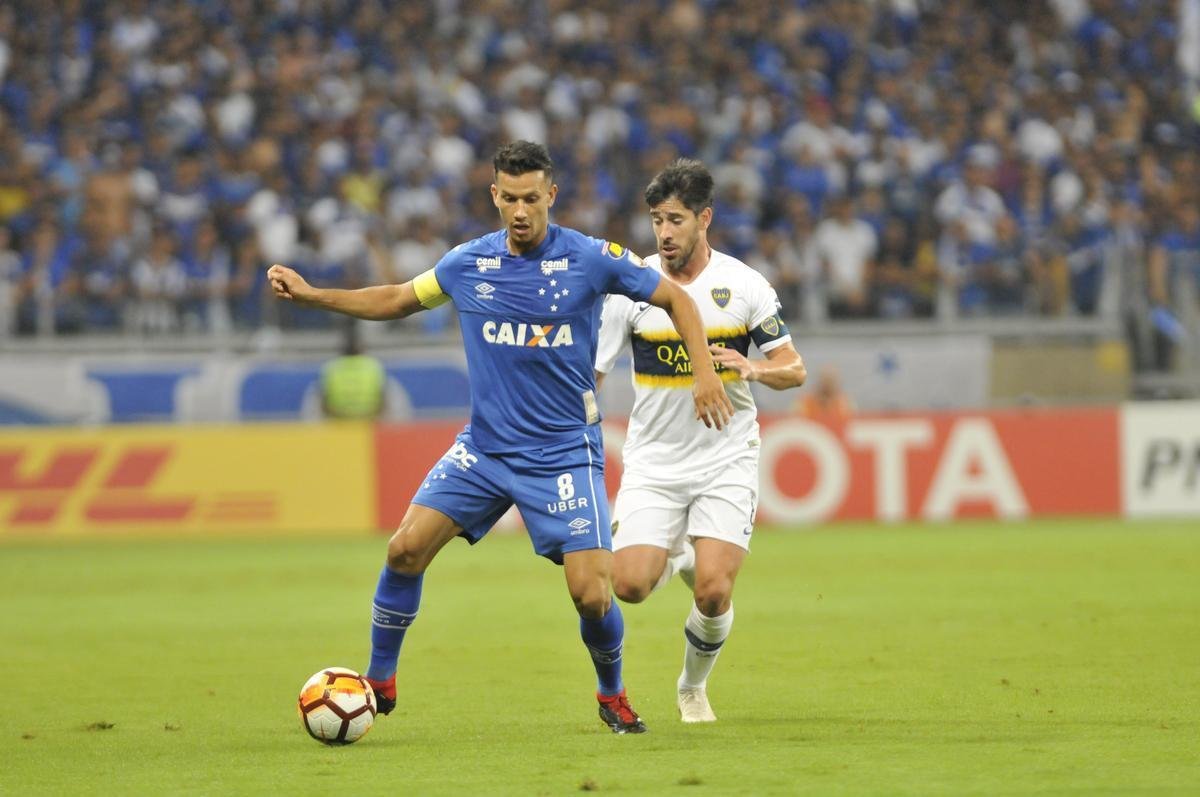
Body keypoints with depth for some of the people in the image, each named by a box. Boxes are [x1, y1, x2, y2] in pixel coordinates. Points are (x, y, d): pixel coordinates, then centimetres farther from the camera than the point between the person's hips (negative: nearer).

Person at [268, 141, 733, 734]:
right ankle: (378, 683, 7)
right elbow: (398, 301, 17)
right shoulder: (467, 263, 1)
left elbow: (675, 299, 2)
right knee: (405, 549, -10)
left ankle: (613, 696, 18)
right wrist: (309, 295, 9)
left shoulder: (592, 259, -10)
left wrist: (704, 371, -10)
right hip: (484, 447, 3)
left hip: (564, 455, -3)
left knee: (591, 594, -11)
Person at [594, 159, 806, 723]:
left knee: (713, 593, -16)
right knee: (629, 585, -14)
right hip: (653, 463, 1)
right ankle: (677, 556, 24)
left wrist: (753, 369, -19)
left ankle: (694, 686, 15)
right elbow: (589, 371, 2)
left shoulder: (744, 286, -3)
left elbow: (794, 371, 2)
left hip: (725, 459, -1)